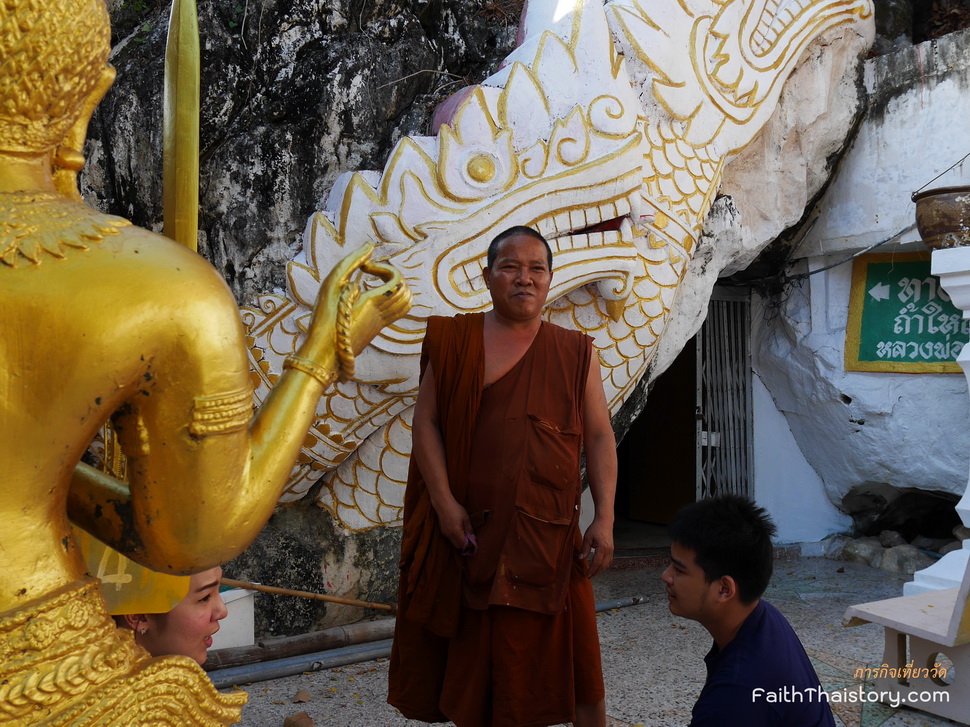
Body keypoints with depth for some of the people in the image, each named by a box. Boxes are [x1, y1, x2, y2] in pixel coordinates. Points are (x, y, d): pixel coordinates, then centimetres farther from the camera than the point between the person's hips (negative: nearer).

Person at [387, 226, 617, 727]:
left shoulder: (575, 352, 7)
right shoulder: (455, 341, 3)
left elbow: (599, 438, 4)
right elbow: (426, 422, -1)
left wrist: (604, 519, -5)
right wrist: (444, 502, -11)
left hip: (549, 536, 1)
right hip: (471, 532, -1)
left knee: (561, 657, 7)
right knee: (475, 660, 10)